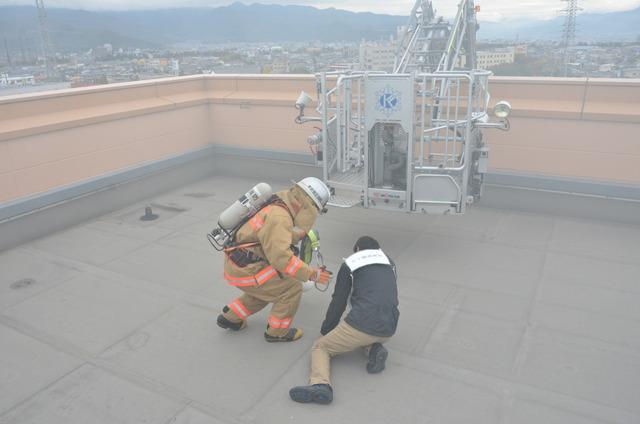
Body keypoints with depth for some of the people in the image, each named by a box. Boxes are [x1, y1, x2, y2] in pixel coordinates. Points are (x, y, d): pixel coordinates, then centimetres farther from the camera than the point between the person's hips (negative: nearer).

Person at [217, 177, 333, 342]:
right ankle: (277, 332, 13)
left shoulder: (281, 207, 7)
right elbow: (282, 257, -28)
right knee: (292, 288, -2)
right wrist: (312, 274, -21)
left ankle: (230, 317, 36)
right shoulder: (279, 217, -24)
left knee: (266, 289, 29)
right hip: (245, 270, -10)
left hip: (237, 263, 10)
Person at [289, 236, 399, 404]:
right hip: (388, 330, 5)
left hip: (361, 323, -5)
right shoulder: (389, 264, 23)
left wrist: (325, 330, 26)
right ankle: (374, 349, 3)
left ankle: (320, 384, -19)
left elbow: (338, 302, 12)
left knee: (320, 347, 11)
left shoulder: (350, 266, 11)